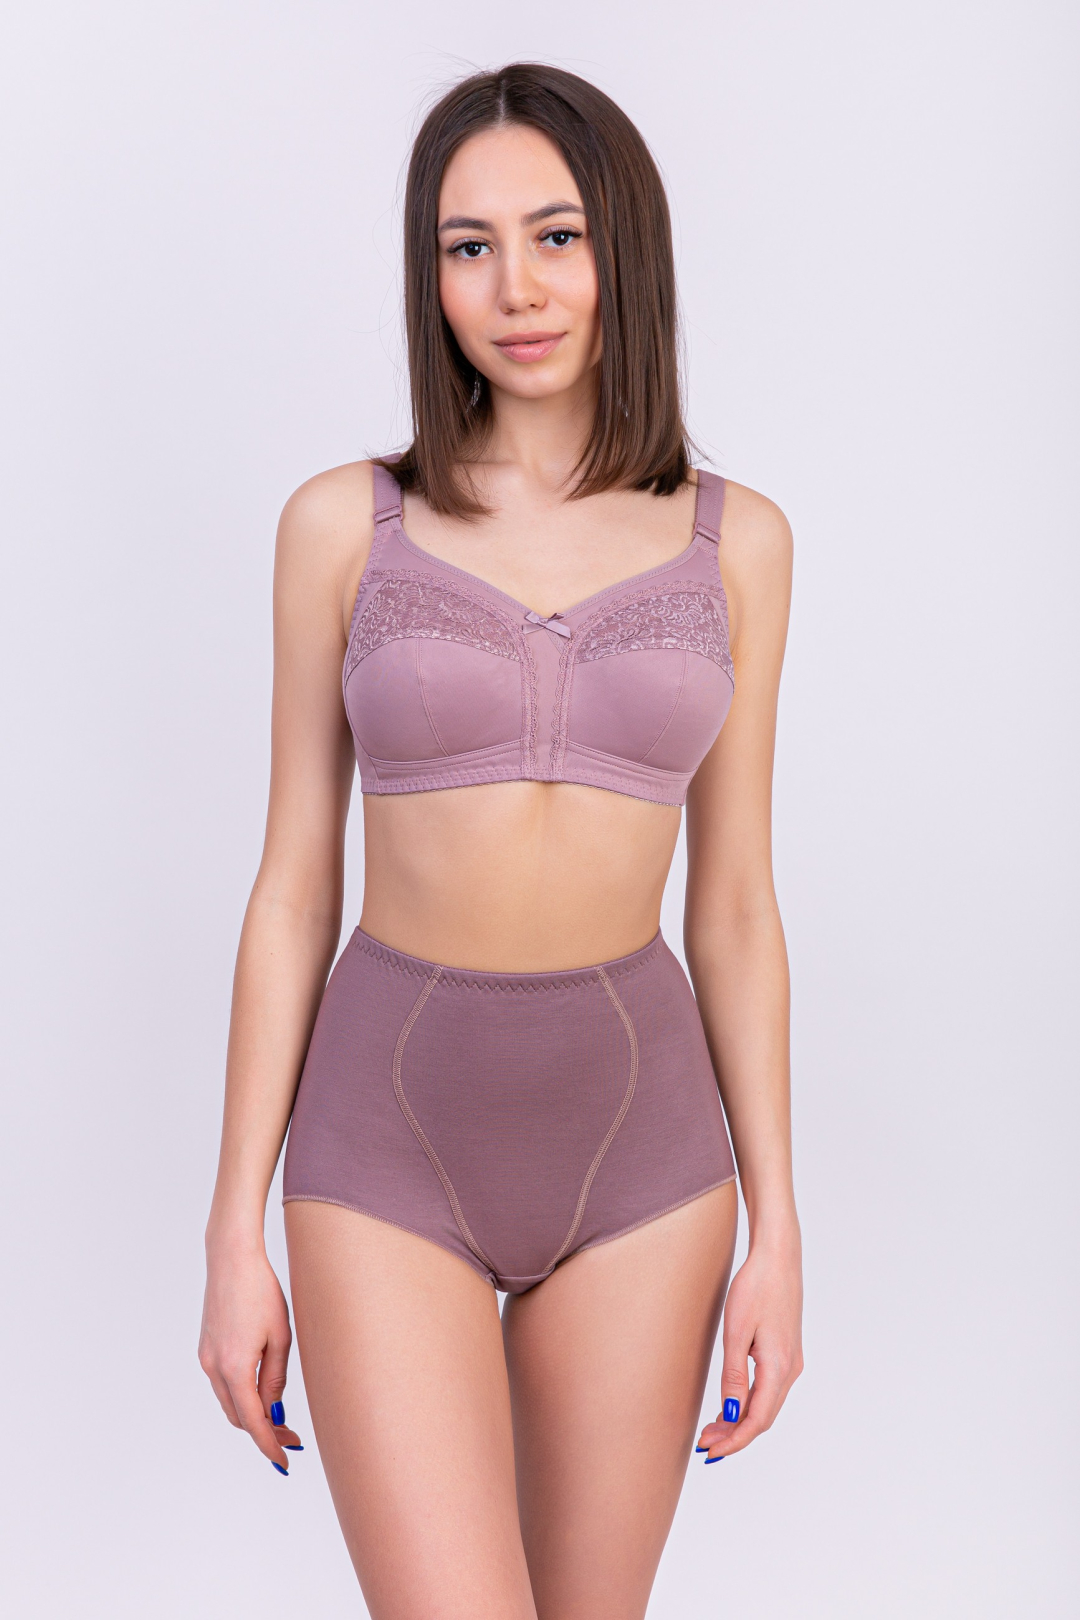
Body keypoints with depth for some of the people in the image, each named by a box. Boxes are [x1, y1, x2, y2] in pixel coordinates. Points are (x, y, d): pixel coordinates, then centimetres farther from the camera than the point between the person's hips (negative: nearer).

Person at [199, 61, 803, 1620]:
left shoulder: (735, 540, 1)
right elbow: (294, 888, -1)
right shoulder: (344, 524, -3)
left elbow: (734, 902, 4)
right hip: (394, 1137, -1)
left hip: (637, 1137, 2)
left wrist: (778, 1228, 2)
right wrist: (237, 1231, -2)